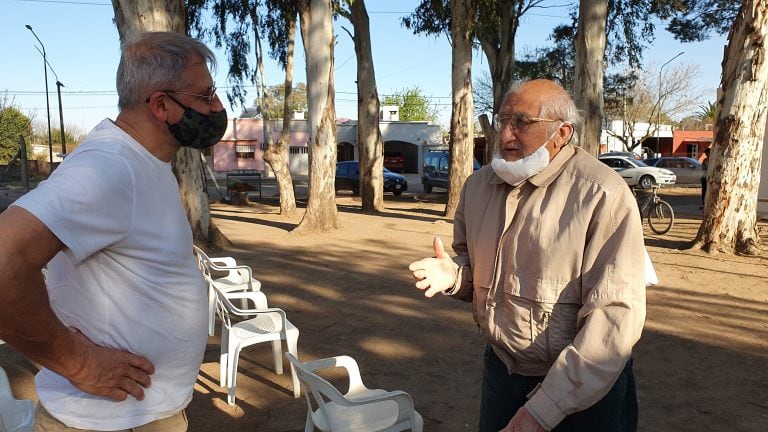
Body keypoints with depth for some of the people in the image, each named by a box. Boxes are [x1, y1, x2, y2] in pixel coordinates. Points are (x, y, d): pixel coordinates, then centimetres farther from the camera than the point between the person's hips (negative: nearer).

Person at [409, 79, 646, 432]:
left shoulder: (603, 195, -20)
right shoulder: (478, 184, -1)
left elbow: (616, 316, -24)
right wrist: (452, 275, -12)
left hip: (583, 389, -5)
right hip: (500, 370, 5)